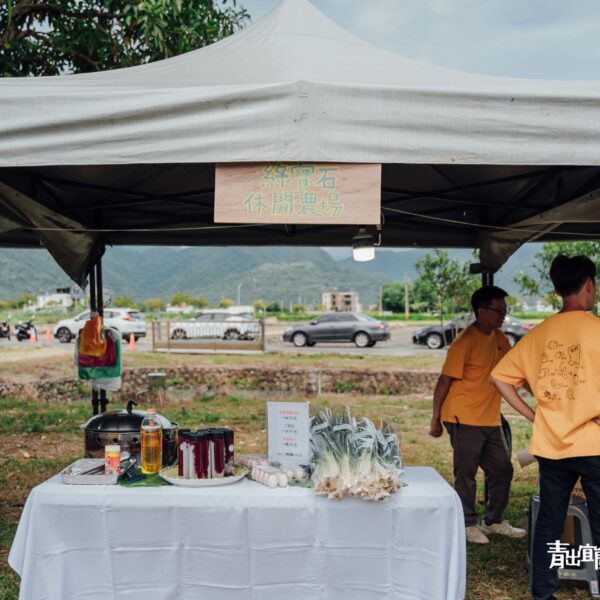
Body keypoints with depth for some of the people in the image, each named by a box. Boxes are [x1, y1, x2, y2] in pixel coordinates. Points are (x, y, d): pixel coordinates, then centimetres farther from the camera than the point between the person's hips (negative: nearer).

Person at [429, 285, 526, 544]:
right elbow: (444, 382, -15)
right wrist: (435, 419, -13)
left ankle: (493, 521, 28)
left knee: (502, 469, 13)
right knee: (466, 474, 3)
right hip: (465, 420, -8)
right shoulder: (465, 342, -16)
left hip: (491, 420, 8)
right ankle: (468, 525, 17)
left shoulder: (498, 338, 8)